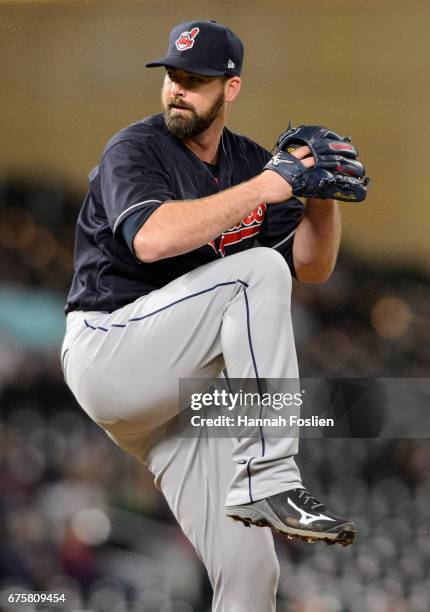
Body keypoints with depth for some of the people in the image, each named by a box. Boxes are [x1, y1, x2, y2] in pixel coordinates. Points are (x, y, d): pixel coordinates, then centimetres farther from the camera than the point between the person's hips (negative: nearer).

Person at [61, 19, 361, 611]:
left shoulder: (251, 161, 12)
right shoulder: (135, 150, -8)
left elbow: (312, 266, 10)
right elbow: (152, 239, -29)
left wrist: (323, 195, -8)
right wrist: (260, 190, -28)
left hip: (182, 392, 7)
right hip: (107, 355, -7)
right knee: (257, 272, -27)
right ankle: (266, 482, -31)